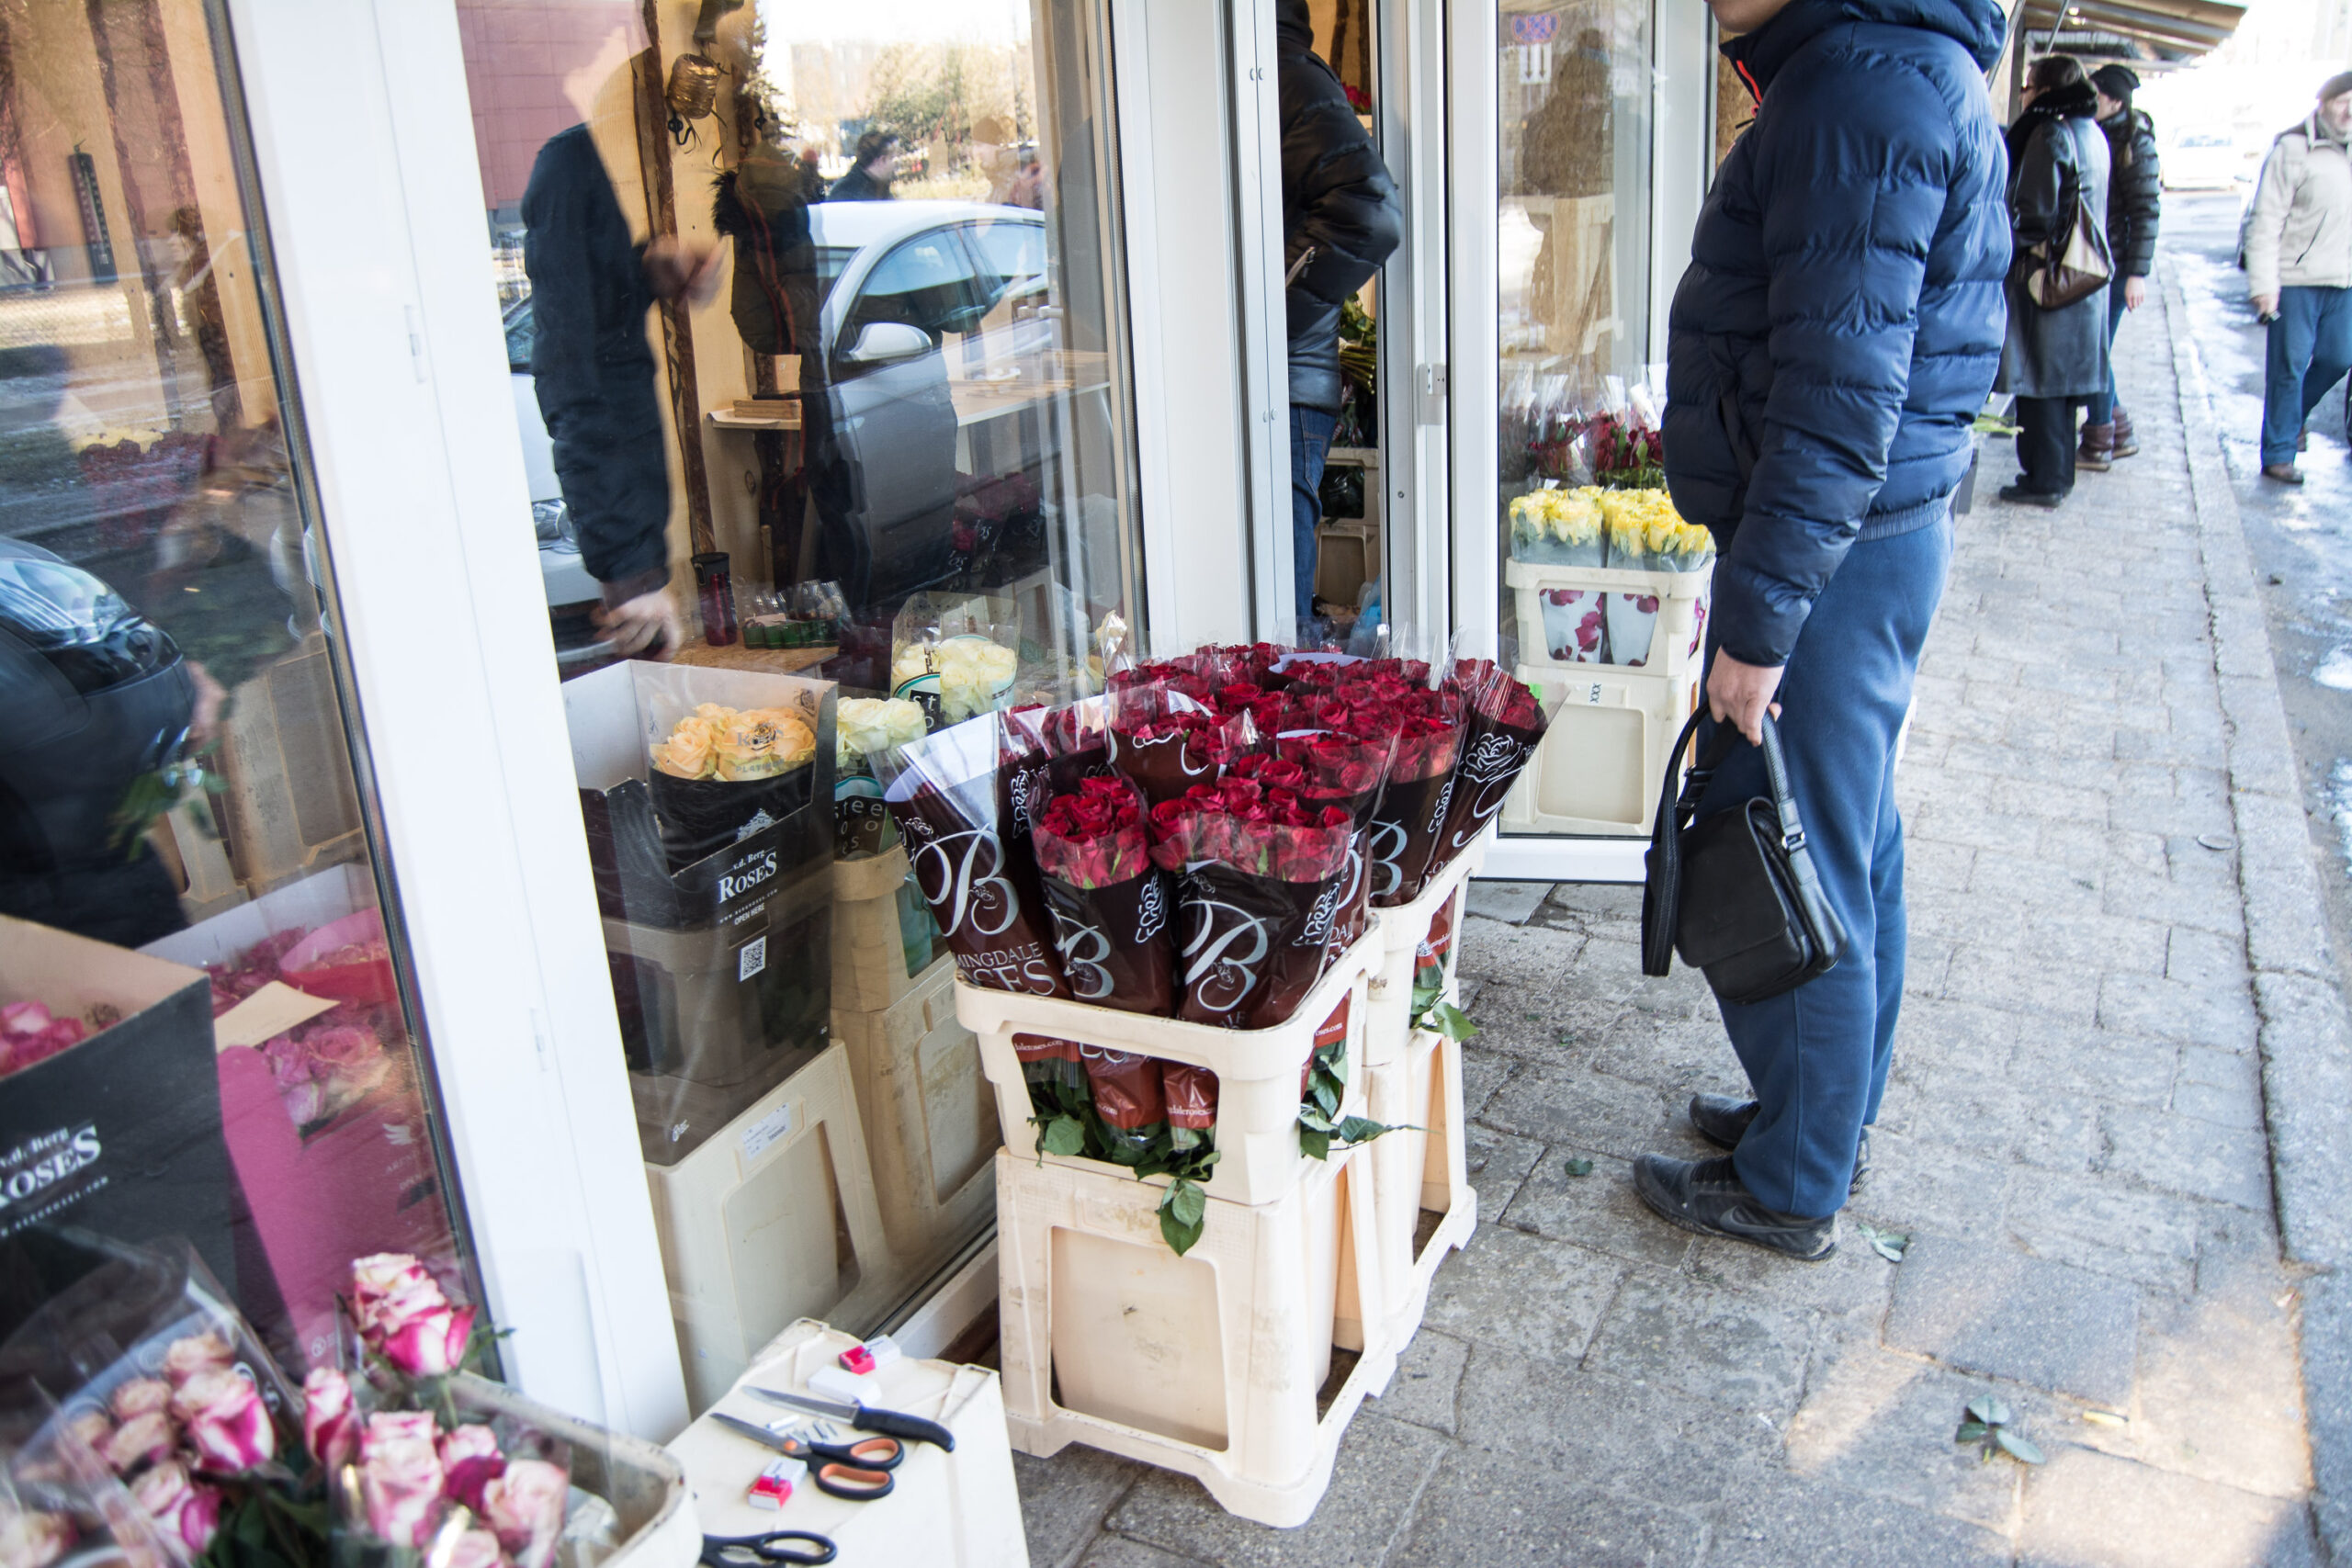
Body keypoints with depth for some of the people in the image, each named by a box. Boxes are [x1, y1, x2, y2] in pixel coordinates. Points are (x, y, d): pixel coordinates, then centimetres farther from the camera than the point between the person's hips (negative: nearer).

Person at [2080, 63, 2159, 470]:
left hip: (2117, 264, -8)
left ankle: (2098, 445, 7)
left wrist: (2137, 273, -17)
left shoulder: (2133, 141, -11)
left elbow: (2146, 211, -13)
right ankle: (2119, 435, 25)